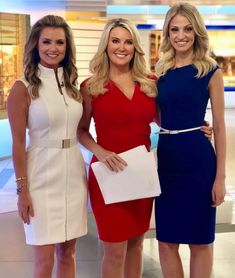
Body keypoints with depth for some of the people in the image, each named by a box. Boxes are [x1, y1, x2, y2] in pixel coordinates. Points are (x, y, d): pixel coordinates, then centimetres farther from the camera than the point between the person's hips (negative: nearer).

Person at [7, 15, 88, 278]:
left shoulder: (71, 84, 9)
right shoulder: (23, 87, -7)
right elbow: (18, 144, -9)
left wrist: (86, 175, 10)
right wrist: (22, 190, -11)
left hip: (73, 174, 5)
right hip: (42, 177, -5)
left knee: (68, 252, 13)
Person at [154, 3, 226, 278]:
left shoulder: (210, 71, -4)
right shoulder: (161, 71, 7)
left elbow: (219, 126, -4)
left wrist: (220, 176, -7)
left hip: (198, 158, -4)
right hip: (166, 158, 4)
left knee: (199, 240, 8)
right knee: (166, 240, 10)